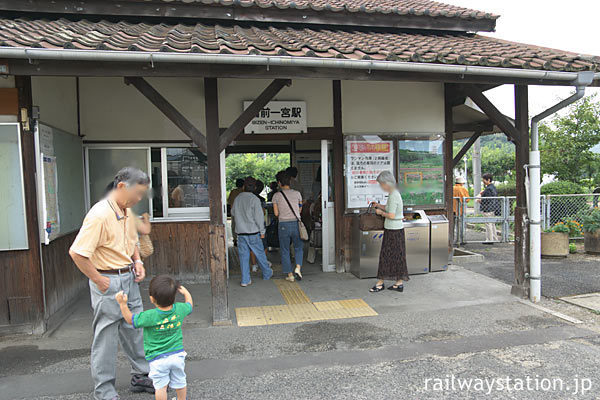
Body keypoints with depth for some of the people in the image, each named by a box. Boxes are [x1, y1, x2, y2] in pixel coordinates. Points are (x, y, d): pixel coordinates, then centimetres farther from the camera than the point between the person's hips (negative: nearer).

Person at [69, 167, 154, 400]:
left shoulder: (127, 211, 7)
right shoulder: (100, 214, -22)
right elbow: (76, 253, -25)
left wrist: (137, 262, 6)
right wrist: (99, 280, -18)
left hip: (129, 279, 9)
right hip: (109, 282, -9)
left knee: (136, 331, 18)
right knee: (106, 338, 5)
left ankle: (141, 376, 34)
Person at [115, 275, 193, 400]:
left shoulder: (150, 316, -24)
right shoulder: (180, 309, -14)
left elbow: (130, 319, -8)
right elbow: (190, 305, 10)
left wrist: (122, 304, -5)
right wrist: (186, 292, 24)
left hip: (157, 359, -4)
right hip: (177, 354, 4)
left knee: (160, 386, 11)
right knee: (179, 381, 22)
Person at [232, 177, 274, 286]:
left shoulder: (237, 198, 4)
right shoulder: (254, 199, -11)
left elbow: (233, 212, 17)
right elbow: (259, 217, -12)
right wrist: (262, 231, -4)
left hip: (240, 232, 4)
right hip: (253, 232, -4)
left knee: (243, 255, 6)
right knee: (260, 253, 11)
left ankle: (245, 280, 7)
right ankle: (267, 274, 27)